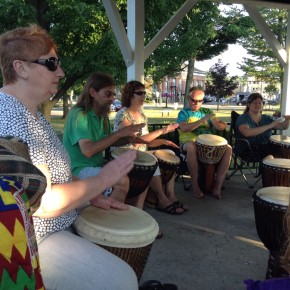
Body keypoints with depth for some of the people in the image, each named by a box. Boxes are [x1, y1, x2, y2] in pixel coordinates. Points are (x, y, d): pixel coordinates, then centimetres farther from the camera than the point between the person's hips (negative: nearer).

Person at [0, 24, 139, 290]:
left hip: (61, 222, 11)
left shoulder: (32, 113, 8)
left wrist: (93, 195, 4)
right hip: (32, 241, -11)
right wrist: (103, 180, -19)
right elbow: (45, 203, -29)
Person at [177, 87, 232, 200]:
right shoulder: (183, 113, 4)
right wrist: (203, 120, -22)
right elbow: (184, 128, -17)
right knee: (192, 147, -39)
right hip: (188, 143, -4)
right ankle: (195, 185, -26)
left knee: (228, 149, -20)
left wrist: (217, 122, -18)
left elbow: (222, 126, 7)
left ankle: (217, 186, -19)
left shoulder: (207, 111, 16)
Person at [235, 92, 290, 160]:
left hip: (265, 148, 4)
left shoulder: (267, 118, 17)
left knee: (270, 160, -28)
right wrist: (269, 126, -20)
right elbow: (247, 132, -19)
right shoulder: (242, 118, 1)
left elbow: (282, 127, 7)